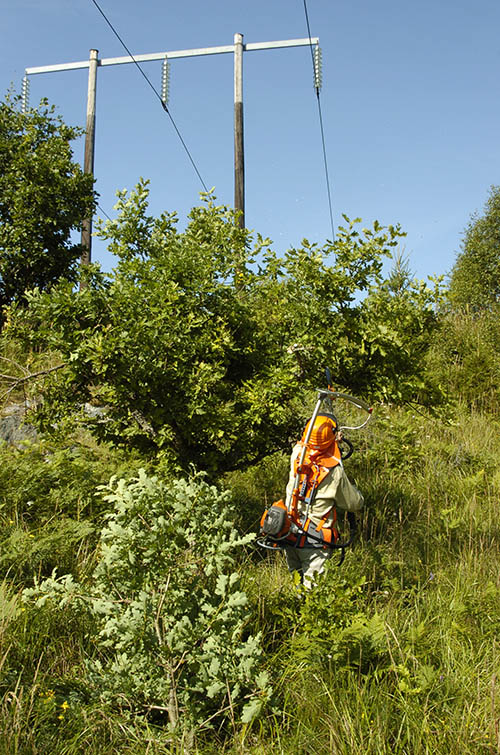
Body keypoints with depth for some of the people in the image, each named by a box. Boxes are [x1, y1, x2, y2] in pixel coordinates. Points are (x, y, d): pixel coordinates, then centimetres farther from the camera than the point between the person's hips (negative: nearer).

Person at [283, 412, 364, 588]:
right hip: (314, 542, -5)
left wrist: (333, 441, 28)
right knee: (310, 587, 7)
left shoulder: (297, 453, -11)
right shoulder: (335, 472, -22)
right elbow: (356, 504, -6)